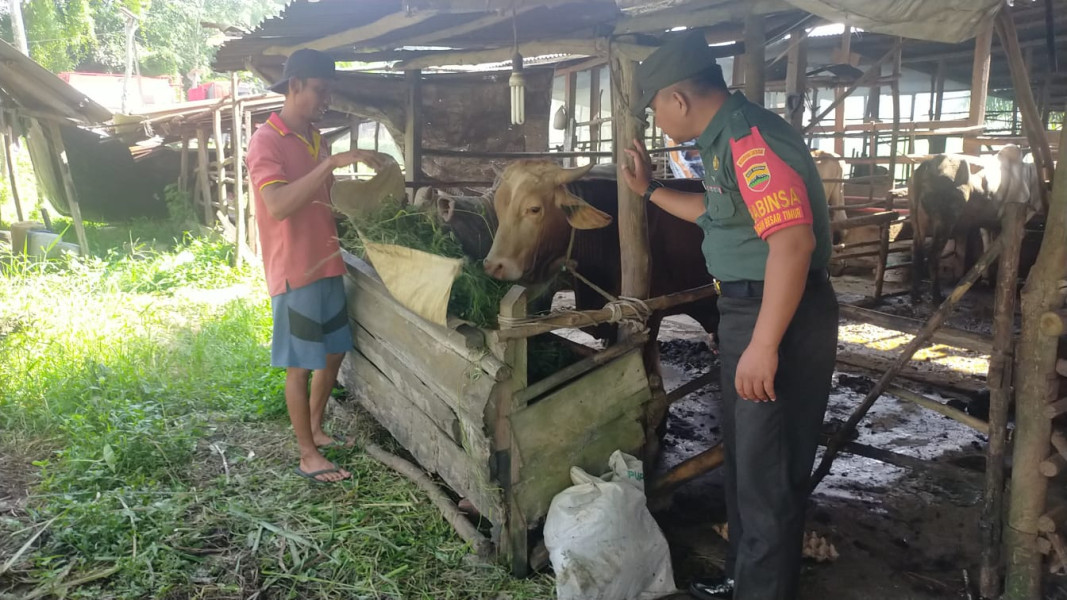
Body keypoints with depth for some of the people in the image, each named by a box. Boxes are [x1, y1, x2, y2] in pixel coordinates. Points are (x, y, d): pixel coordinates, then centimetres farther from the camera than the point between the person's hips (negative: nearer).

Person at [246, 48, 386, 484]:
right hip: (294, 271, -8)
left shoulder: (315, 139, 12)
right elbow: (278, 206, -29)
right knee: (300, 366, 2)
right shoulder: (266, 140, -14)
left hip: (327, 265, 8)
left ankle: (315, 429, 35)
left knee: (334, 352, 16)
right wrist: (332, 162, -32)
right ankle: (308, 456, 14)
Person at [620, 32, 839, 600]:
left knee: (767, 470, 2)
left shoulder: (750, 138, -20)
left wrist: (763, 345, -30)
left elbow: (793, 240, -30)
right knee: (743, 457, 22)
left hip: (781, 317, -11)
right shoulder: (726, 138, 12)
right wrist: (650, 189, 26)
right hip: (746, 310, 11)